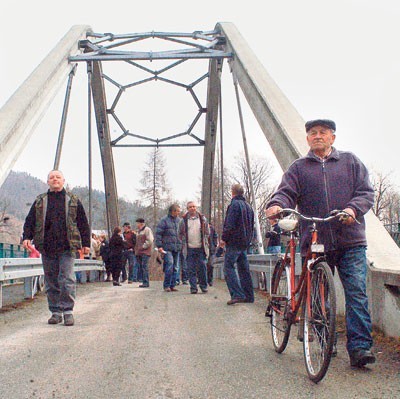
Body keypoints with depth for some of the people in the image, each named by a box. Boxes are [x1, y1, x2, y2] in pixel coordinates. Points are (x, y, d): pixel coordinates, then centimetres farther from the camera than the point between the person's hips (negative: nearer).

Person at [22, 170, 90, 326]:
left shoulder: (73, 201, 10)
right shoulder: (40, 201, 14)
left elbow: (83, 223, 10)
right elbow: (30, 221, 13)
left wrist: (86, 243, 4)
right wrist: (27, 237, -3)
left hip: (67, 247, -2)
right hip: (47, 248, 3)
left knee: (67, 279, -10)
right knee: (51, 281, 6)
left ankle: (67, 311, -3)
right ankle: (56, 312, 14)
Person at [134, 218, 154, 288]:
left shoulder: (147, 230, -6)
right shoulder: (138, 231, 22)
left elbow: (150, 241, -15)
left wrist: (143, 247, -16)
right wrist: (136, 249, 17)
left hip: (145, 252, -9)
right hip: (139, 252, 9)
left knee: (144, 267, -13)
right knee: (141, 267, 7)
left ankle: (146, 282, -14)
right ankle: (145, 282, 11)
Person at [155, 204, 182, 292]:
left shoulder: (179, 220, 14)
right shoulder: (164, 220, -1)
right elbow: (158, 234, -4)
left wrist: (183, 244, 13)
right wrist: (159, 246, -11)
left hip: (177, 248, 5)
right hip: (167, 247, -5)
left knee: (175, 267, 6)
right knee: (169, 264, -16)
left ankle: (172, 285, 13)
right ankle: (166, 286, -8)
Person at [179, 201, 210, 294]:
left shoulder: (202, 218, 7)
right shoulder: (184, 220, 6)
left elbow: (207, 232, 13)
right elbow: (181, 233, 14)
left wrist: (204, 242, 7)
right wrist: (185, 241, 7)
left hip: (201, 248, 0)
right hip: (189, 248, 0)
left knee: (202, 267, -2)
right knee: (191, 269, -1)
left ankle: (203, 286, 10)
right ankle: (193, 287, 3)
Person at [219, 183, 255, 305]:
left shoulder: (234, 204, -10)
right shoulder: (248, 206, 17)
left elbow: (229, 224, -17)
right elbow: (252, 226, 22)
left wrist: (224, 239, -10)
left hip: (234, 242, -9)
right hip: (245, 243, 9)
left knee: (228, 267, -8)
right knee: (244, 269, 11)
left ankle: (237, 294, -19)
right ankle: (248, 296, 11)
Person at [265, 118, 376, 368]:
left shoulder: (350, 161, 13)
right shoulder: (299, 168, 13)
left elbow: (366, 192, 7)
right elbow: (287, 192, 0)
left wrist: (353, 209, -14)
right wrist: (277, 205, -23)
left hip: (350, 241, -1)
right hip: (315, 242, 1)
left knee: (356, 292, -8)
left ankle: (359, 347, -7)